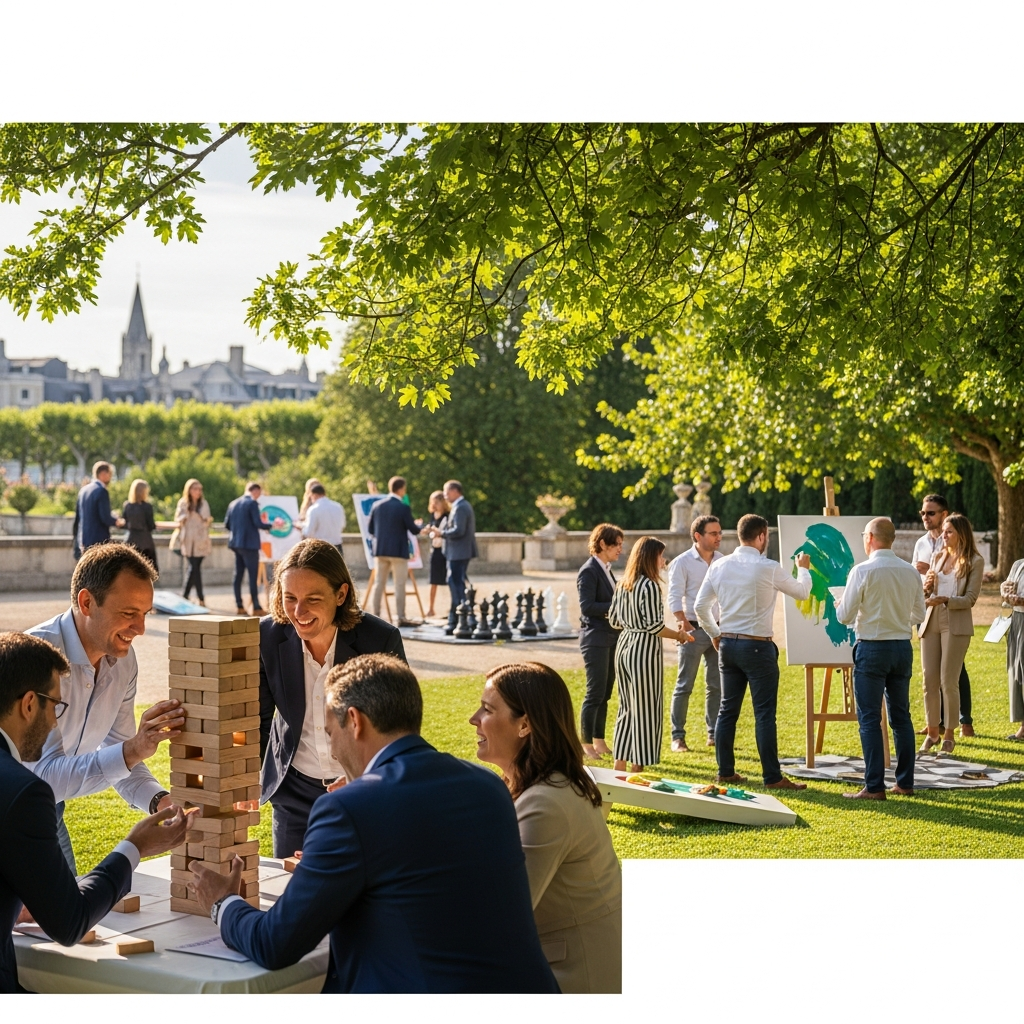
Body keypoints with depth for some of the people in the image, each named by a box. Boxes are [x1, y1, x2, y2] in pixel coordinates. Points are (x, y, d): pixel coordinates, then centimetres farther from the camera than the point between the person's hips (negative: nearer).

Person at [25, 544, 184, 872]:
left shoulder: (122, 660, -5)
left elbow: (115, 756, 2)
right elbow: (46, 776, -34)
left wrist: (160, 801, -16)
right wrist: (132, 750, -43)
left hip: (47, 814, 7)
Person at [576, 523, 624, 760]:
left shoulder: (606, 570, 14)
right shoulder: (589, 571, -12)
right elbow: (587, 607, -20)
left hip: (610, 638, 9)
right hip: (596, 639, -9)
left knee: (605, 693, 11)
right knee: (595, 693, -5)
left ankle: (599, 742, 18)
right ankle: (586, 744, 2)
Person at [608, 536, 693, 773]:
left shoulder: (623, 584, 8)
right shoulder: (650, 586, -15)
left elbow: (613, 620, 13)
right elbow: (654, 626, -17)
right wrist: (679, 635, -3)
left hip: (624, 646, 8)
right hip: (644, 649, -8)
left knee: (627, 708, 15)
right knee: (645, 709, 1)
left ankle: (619, 766, 19)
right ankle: (638, 768, 6)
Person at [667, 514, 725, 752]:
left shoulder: (723, 561, 9)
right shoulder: (682, 562, -6)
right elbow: (674, 598, -9)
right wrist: (683, 623, -22)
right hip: (694, 630, -5)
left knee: (717, 685, 9)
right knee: (684, 685, -2)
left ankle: (714, 734, 18)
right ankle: (677, 737, 3)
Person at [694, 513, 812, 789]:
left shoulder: (719, 566, 3)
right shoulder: (769, 568, -11)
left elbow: (700, 606, 6)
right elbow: (801, 592, 5)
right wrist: (803, 568, 24)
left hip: (727, 644, 6)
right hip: (757, 647, -6)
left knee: (728, 709, 12)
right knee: (764, 713, -2)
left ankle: (725, 771, 16)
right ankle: (772, 777, 0)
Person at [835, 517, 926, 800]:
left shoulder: (862, 571, -13)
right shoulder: (910, 572, 2)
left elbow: (845, 616, -11)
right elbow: (918, 614, 11)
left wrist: (839, 606, 10)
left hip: (872, 649, -5)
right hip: (903, 647, 5)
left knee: (870, 719, -1)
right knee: (901, 716, 14)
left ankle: (874, 787, -3)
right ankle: (905, 782, 18)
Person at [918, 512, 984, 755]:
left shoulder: (974, 561, -2)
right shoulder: (937, 557, 14)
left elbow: (970, 598, -7)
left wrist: (945, 600, -21)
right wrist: (926, 586, -3)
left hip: (956, 624, -5)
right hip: (931, 622, 5)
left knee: (949, 681, -5)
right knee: (929, 680, 5)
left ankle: (949, 735, 6)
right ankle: (932, 732, 16)